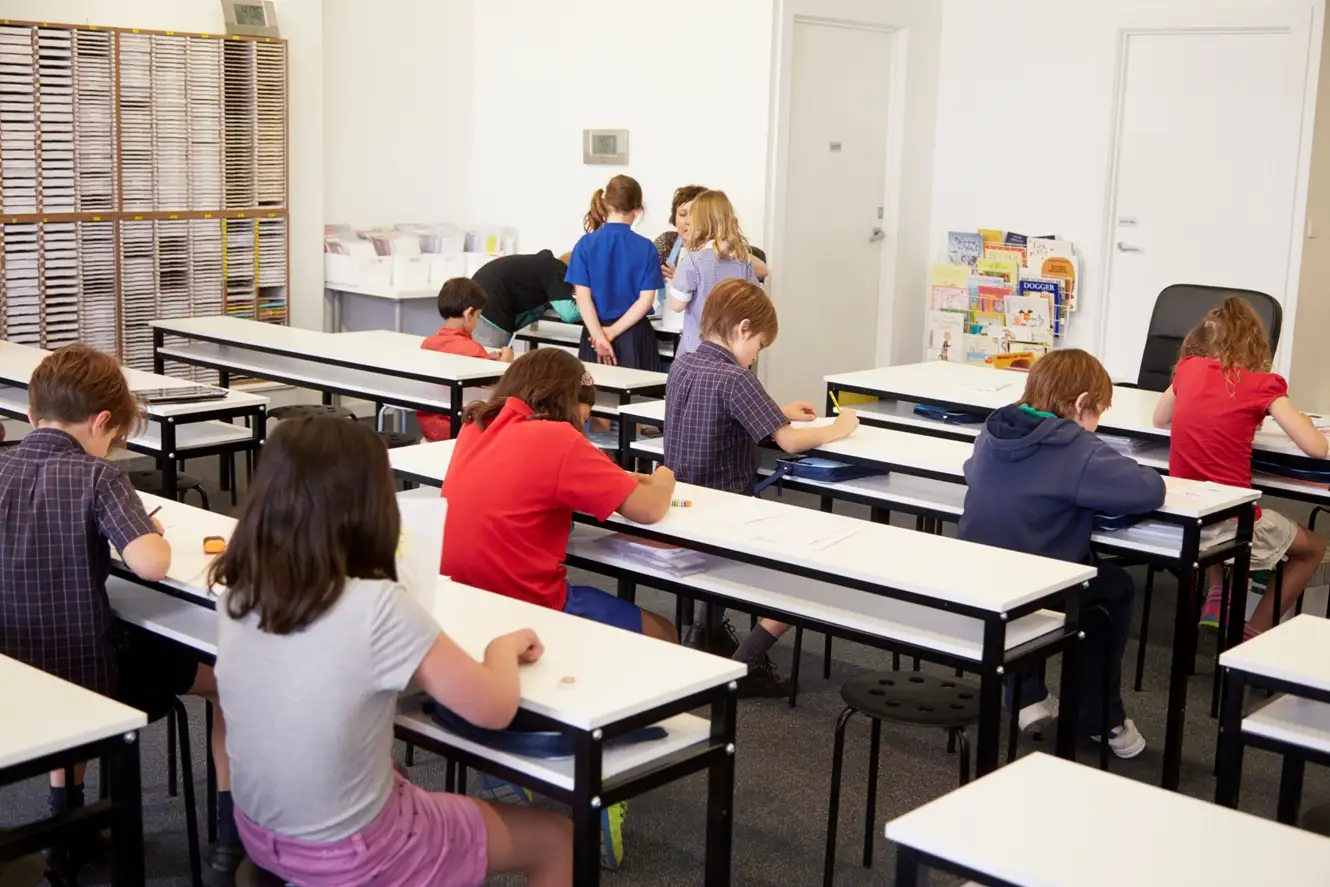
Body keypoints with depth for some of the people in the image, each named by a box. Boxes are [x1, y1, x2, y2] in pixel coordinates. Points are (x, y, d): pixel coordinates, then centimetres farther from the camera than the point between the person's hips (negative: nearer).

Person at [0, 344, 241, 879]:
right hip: (92, 675, -5)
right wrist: (153, 532, -6)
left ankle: (68, 825, 44)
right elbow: (151, 565, -28)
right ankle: (230, 837, 21)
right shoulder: (94, 475, -17)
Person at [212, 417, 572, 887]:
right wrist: (504, 648, 0)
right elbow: (494, 708, -19)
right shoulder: (377, 608, -28)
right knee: (556, 841, 14)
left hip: (259, 832, 7)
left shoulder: (238, 593, -10)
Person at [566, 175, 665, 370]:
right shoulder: (646, 247, -4)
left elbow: (583, 296, -9)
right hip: (634, 334, 0)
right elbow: (646, 299, -9)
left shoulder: (586, 244, -4)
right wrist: (614, 331, -9)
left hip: (595, 331, 1)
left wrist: (600, 337, -11)